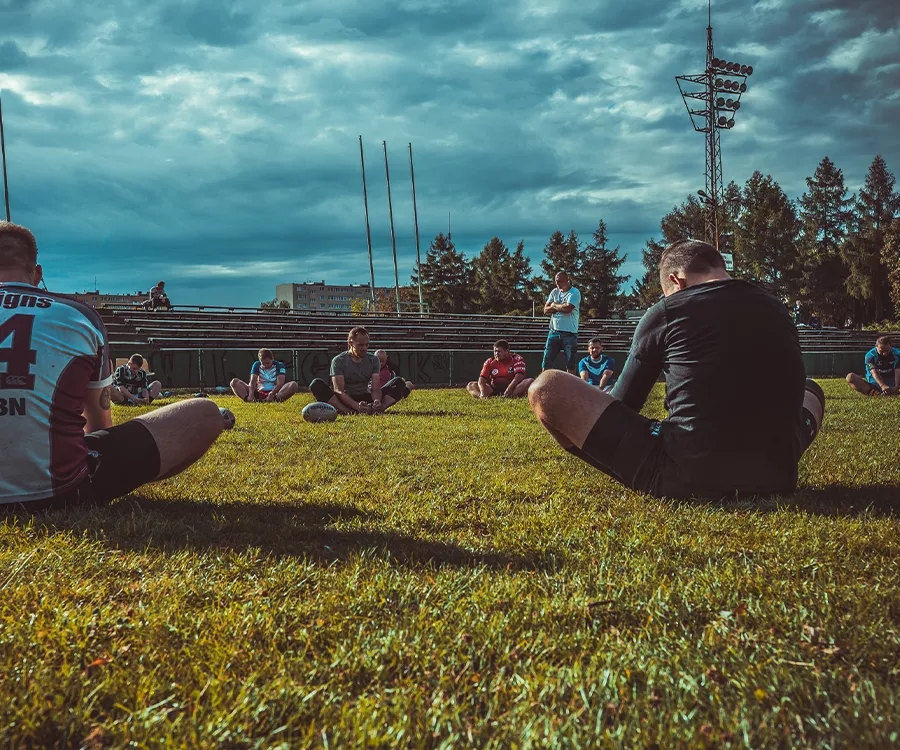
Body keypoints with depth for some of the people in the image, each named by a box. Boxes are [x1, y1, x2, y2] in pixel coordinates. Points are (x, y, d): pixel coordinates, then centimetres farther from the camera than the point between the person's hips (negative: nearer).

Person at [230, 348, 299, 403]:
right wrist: (251, 394, -27)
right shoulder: (257, 365, 7)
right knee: (234, 382, -13)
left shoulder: (279, 365, 0)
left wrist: (271, 394, -32)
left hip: (274, 393, -2)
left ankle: (275, 399, -52)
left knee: (293, 384, -29)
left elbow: (280, 383, -12)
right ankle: (247, 399, -42)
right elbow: (252, 381, -5)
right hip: (258, 393, 2)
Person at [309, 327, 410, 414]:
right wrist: (356, 406, -37)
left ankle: (376, 410, -40)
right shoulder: (338, 361, -7)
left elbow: (375, 389, -6)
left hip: (366, 399, 3)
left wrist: (377, 401, -33)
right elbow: (338, 390, -18)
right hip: (345, 401, -3)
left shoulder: (373, 360, 3)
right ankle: (349, 412, -44)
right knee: (316, 384, -28)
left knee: (399, 382, -14)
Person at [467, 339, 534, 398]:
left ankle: (510, 396, -52)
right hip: (494, 389, 3)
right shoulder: (490, 361, 6)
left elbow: (519, 376, -17)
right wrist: (483, 391, -27)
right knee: (471, 385, -15)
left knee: (530, 381, -29)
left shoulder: (517, 359, -3)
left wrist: (509, 389, -35)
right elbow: (482, 378, -4)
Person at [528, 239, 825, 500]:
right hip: (775, 478, 6)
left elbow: (622, 403, 10)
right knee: (811, 391, 39)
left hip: (681, 479, -5)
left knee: (547, 389, 3)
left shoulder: (663, 313, 0)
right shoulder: (778, 310, 12)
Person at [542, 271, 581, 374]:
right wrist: (560, 307, -8)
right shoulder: (555, 292, 13)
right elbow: (546, 310, 6)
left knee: (571, 366, 1)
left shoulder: (574, 292, -4)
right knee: (546, 365, 1)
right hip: (554, 331, 5)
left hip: (570, 333, -5)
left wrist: (554, 305, -2)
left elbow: (568, 308, -20)